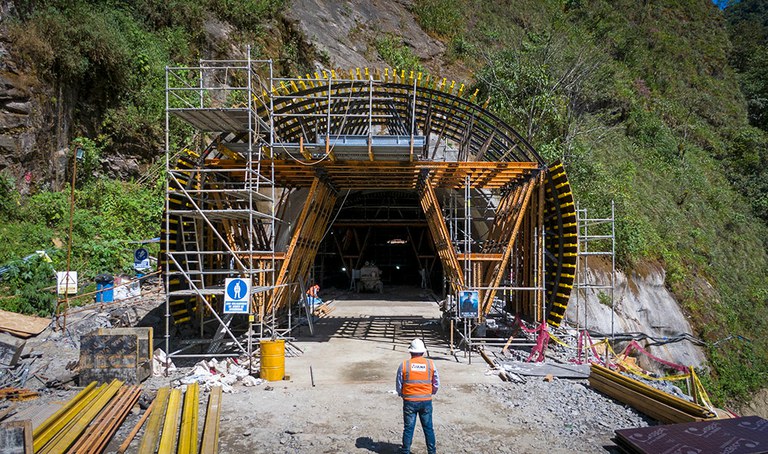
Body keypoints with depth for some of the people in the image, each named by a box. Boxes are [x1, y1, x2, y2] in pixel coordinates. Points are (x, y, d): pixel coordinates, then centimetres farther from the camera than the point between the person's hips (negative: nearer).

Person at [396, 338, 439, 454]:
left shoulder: (404, 365, -8)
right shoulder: (430, 364, -4)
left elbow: (398, 384, 0)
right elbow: (436, 383, 5)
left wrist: (401, 395, 18)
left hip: (409, 401, -1)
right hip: (426, 401, 1)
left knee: (408, 428, 9)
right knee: (428, 427, 13)